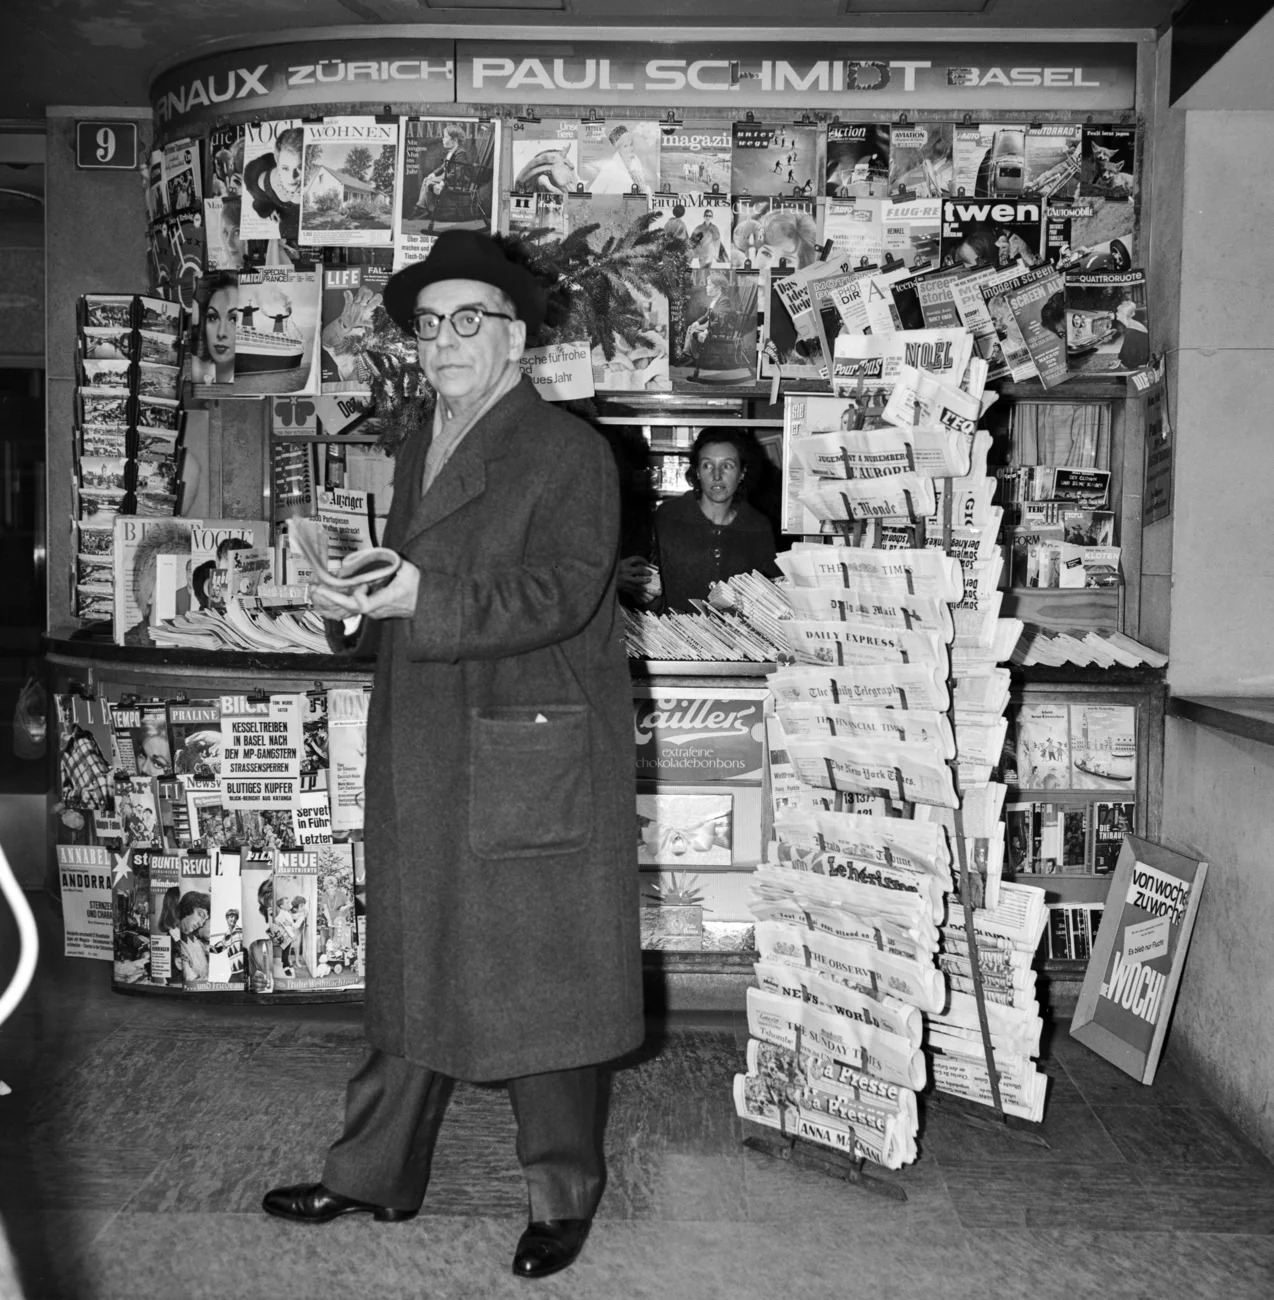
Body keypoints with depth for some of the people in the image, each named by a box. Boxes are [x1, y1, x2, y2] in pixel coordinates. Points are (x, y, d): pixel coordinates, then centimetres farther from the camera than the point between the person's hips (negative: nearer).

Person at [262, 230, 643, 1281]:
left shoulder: (568, 453, -7)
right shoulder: (418, 452, 17)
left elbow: (559, 592, -19)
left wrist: (420, 598, -30)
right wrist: (359, 603, -1)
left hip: (531, 762, -7)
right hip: (423, 762, 7)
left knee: (539, 972, 3)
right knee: (415, 966, 14)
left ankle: (566, 1192, 21)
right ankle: (376, 1173, 29)